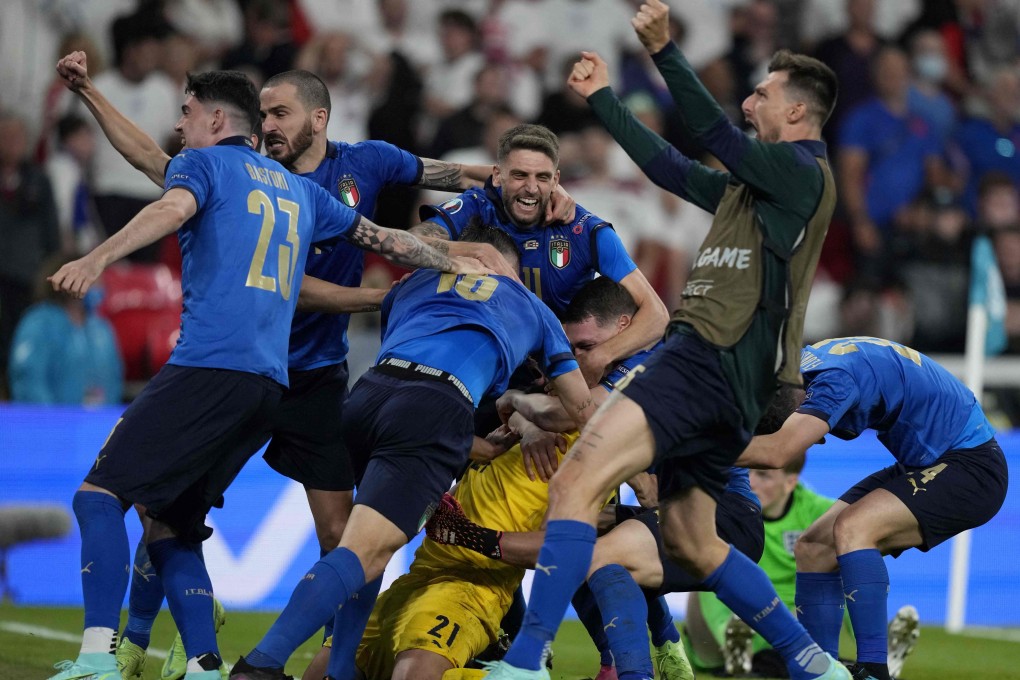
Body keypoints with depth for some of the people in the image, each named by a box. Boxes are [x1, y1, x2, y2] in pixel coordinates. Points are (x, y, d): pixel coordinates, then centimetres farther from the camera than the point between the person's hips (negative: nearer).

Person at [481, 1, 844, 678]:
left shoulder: (804, 173, -3)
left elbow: (716, 135, -14)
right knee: (691, 543, 17)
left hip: (710, 362, -11)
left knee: (577, 481, -22)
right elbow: (666, 164, 32)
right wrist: (603, 98, 34)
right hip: (719, 375, 11)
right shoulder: (749, 186, 25)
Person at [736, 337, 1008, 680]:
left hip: (970, 466, -10)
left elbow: (776, 452, -40)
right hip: (922, 466, 10)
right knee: (812, 550, 2)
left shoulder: (833, 377, -29)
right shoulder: (800, 362, -3)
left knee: (851, 528, -28)